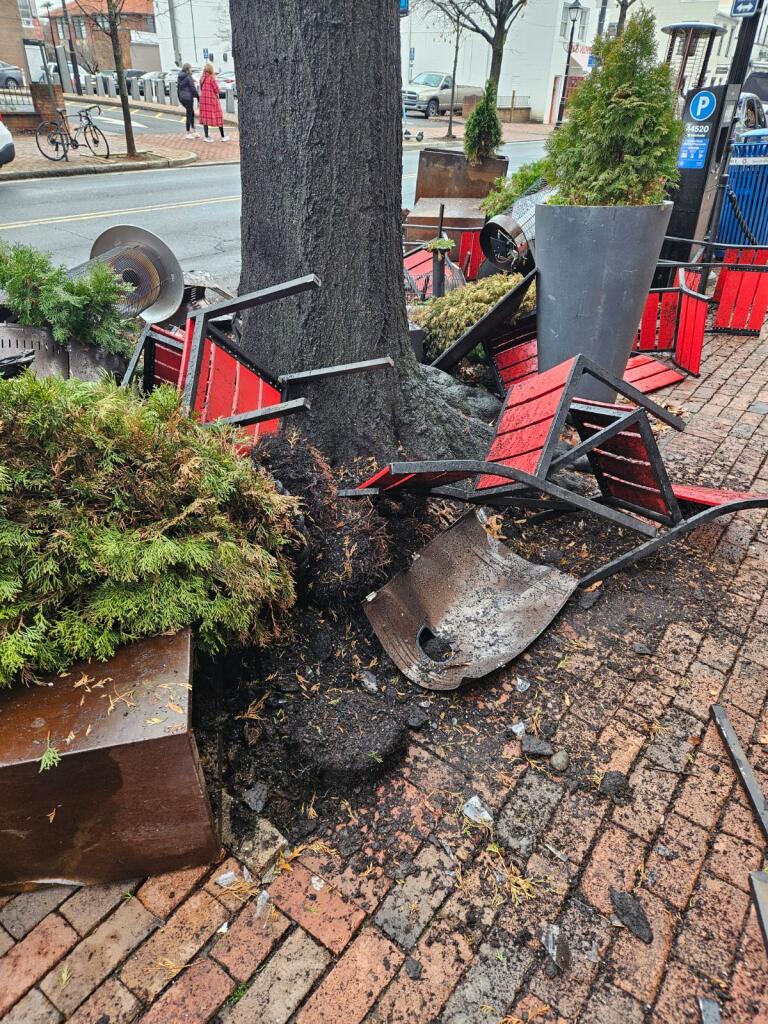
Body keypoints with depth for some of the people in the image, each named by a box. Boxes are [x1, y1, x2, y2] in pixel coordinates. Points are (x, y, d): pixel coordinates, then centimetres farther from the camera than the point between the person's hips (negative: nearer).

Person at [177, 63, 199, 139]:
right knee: (189, 115, 0)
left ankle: (193, 130, 17)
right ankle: (188, 133, 5)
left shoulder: (180, 77, 10)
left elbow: (178, 88, 15)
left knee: (192, 113, 18)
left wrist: (180, 99, 21)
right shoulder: (188, 77, -13)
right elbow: (193, 88, -16)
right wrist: (198, 97, -6)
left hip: (182, 98, 8)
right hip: (188, 97, -8)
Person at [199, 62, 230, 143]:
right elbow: (216, 89, -10)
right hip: (212, 99, -5)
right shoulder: (212, 78, -12)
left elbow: (201, 89, 12)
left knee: (205, 117, 7)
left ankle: (206, 137, 4)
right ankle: (223, 137, 8)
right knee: (218, 117, 4)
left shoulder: (202, 78, 6)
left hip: (203, 99, 6)